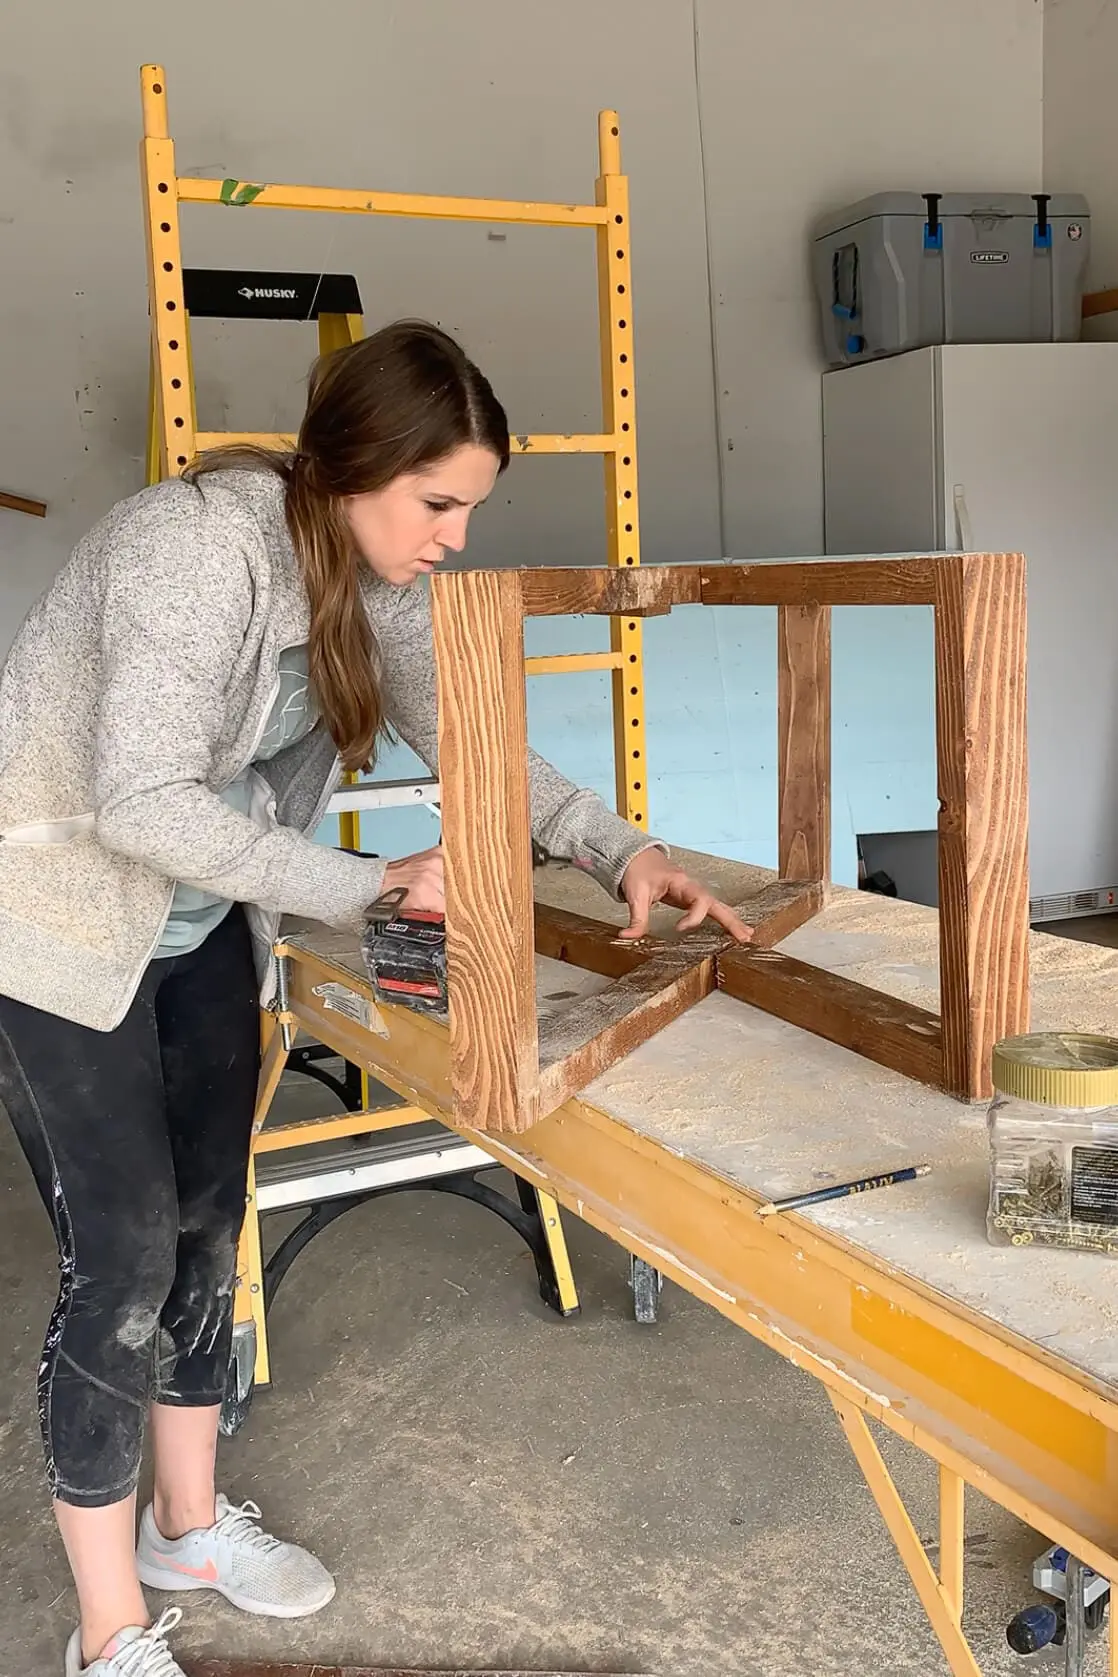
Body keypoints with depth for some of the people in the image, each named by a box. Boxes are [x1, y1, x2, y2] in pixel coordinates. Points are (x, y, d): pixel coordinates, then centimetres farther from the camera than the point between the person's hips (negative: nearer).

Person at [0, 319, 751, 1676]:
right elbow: (140, 801, -32)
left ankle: (188, 1519, 36)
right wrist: (365, 888, -29)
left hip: (203, 925, 8)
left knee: (208, 1223, 14)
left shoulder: (381, 575, -5)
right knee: (121, 1258, -4)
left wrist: (622, 851, -14)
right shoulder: (197, 545, -29)